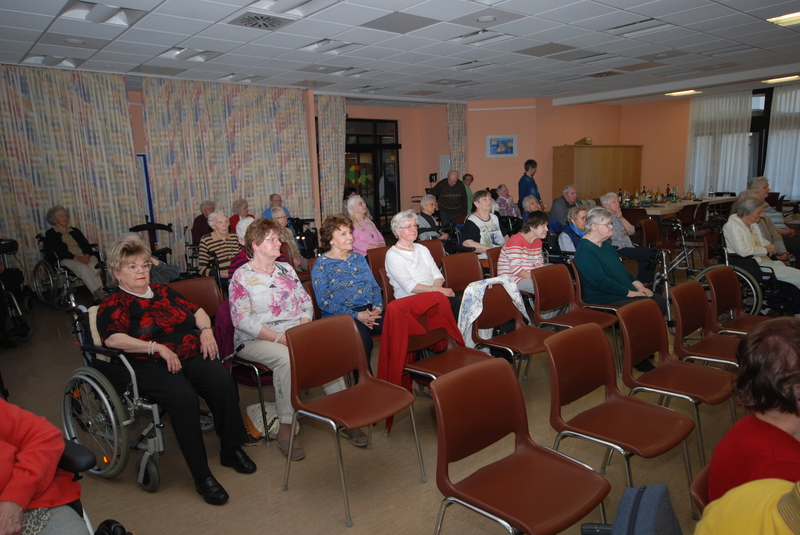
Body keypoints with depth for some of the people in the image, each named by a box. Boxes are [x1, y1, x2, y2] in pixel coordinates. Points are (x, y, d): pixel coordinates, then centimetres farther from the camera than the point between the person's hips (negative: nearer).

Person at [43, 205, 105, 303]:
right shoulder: (50, 234, 13)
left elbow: (86, 245, 13)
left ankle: (98, 297, -45)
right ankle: (101, 295, -47)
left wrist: (87, 255, -11)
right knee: (82, 268, -38)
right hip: (66, 260, -3)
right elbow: (59, 251, -3)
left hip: (84, 257, 3)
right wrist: (76, 258, -17)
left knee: (94, 266, -34)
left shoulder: (75, 231, 27)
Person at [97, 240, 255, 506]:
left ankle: (231, 450, -7)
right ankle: (201, 476, -22)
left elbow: (196, 310, 26)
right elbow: (113, 338, -13)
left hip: (192, 354, 5)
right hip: (151, 365, -4)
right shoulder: (113, 304, 5)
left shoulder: (163, 291, 23)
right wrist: (157, 347, -21)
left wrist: (206, 329, 5)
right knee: (183, 397, -34)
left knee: (223, 381, -25)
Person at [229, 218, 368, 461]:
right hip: (256, 340, -4)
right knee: (286, 358, -36)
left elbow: (306, 302, 13)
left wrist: (303, 327, -7)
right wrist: (280, 338, -20)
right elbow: (242, 320, -12)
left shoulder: (286, 269, 16)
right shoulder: (242, 277, -2)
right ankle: (285, 430, -24)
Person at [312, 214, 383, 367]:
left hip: (370, 310, 5)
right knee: (363, 338, -37)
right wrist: (355, 315, -15)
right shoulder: (321, 264, 4)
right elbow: (324, 301, -6)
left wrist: (377, 307, -4)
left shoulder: (358, 258, 22)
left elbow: (375, 286, 18)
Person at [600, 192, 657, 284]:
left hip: (628, 244, 10)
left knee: (654, 254, -1)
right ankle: (641, 283, -3)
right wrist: (625, 232, -2)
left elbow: (632, 231, 7)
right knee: (646, 256, -19)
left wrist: (621, 218, -5)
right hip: (617, 248, -9)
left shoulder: (617, 215, 17)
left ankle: (648, 282, 5)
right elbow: (615, 236, -23)